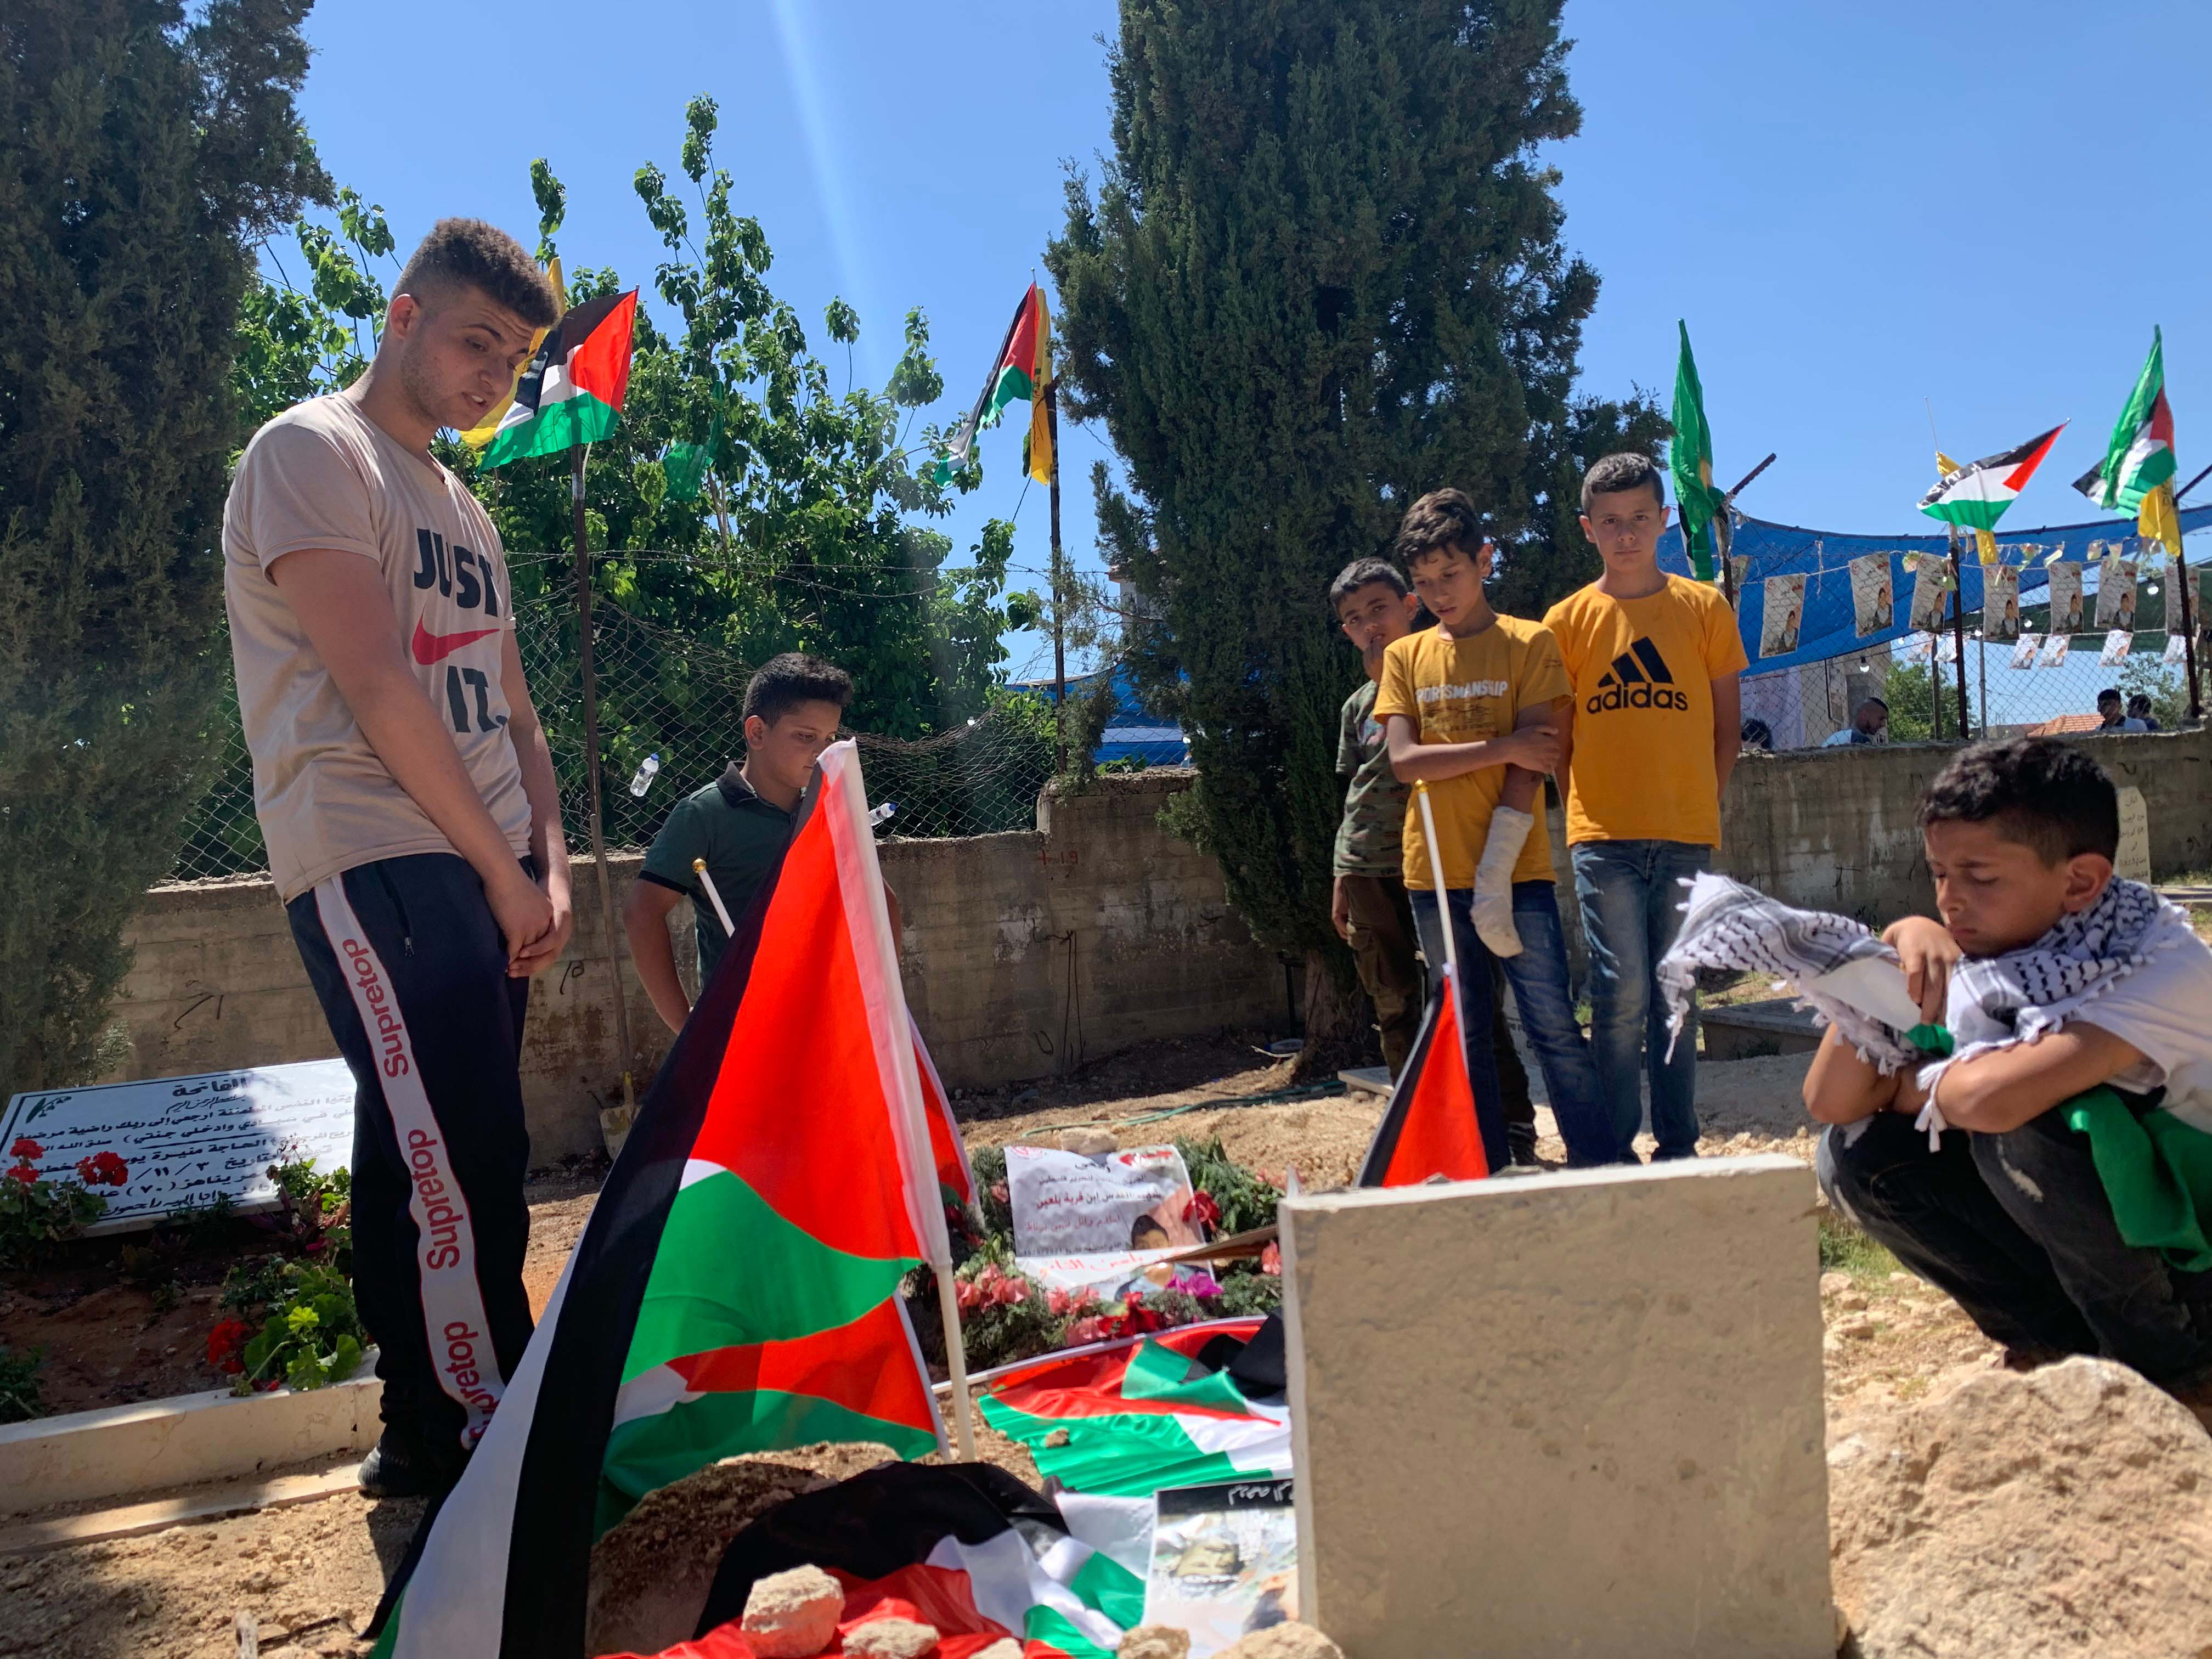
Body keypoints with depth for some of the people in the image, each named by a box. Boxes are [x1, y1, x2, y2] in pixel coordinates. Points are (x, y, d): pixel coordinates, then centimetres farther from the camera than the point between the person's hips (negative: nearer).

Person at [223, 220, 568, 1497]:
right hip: (374, 862, -8)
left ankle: (427, 1437, 17)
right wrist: (503, 871, -11)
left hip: (483, 877, 8)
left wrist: (551, 863, 4)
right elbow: (376, 690, -13)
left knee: (423, 1159, 10)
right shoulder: (313, 454, -2)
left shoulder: (464, 512, 24)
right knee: (463, 1158, -13)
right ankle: (497, 1434, -6)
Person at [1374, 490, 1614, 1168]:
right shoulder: (1404, 656, 11)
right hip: (1435, 875, 3)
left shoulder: (1528, 644, 2)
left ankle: (1600, 1169, 3)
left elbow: (1532, 765, -7)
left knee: (1554, 1029, -5)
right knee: (1465, 1039, 9)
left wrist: (1495, 871, -14)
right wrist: (1503, 746, -12)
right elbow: (1404, 759, -2)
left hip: (1517, 872, -3)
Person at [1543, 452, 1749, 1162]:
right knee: (1622, 997, -4)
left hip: (1687, 837, 1)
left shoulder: (1704, 608, 7)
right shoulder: (1568, 619, 5)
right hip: (1604, 839, -1)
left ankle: (1678, 1148, 18)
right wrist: (1590, 813, 0)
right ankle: (1614, 1151, 6)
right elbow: (1557, 738, 8)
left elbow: (1728, 724, 11)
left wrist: (1699, 803, 3)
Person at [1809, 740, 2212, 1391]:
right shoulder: (1969, 969, -8)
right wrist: (1899, 947, -22)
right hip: (2071, 1239, 6)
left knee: (2027, 1116, -31)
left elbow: (1992, 1098, -42)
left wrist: (1917, 1087, -19)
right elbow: (1830, 1102, -15)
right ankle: (2067, 1335, 4)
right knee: (1857, 1153, -12)